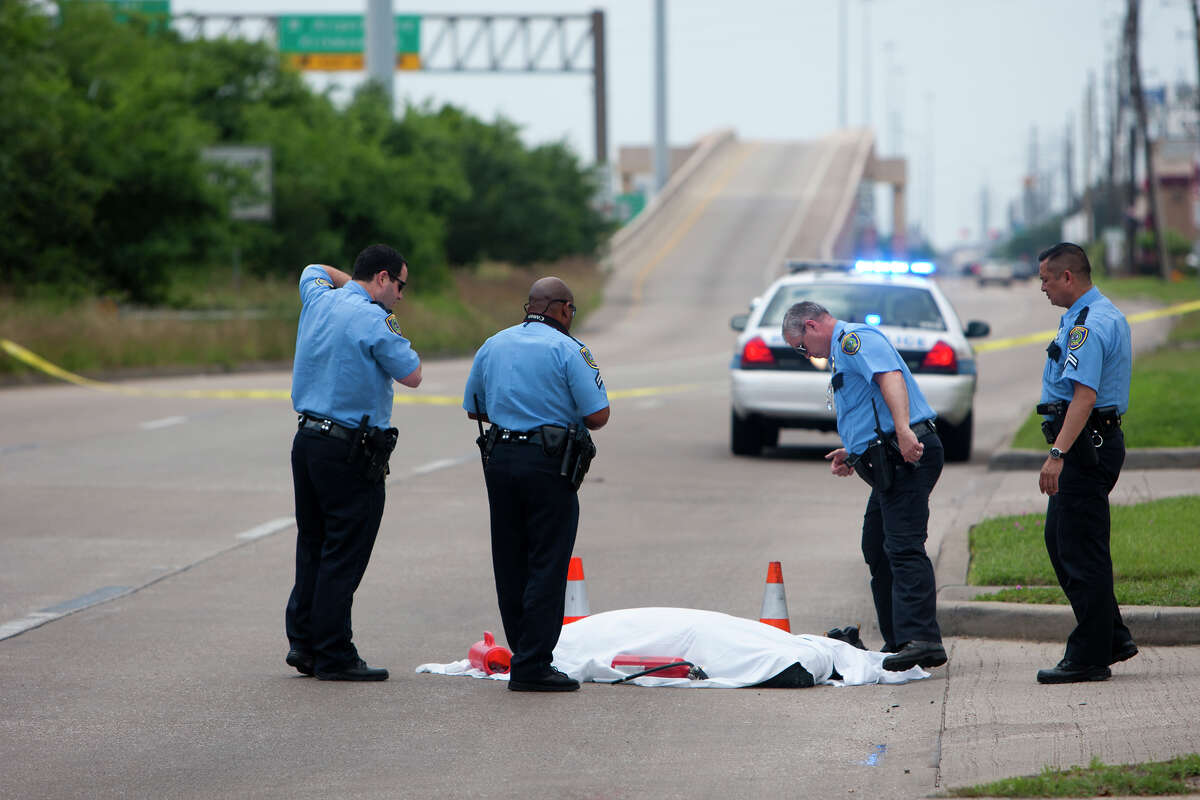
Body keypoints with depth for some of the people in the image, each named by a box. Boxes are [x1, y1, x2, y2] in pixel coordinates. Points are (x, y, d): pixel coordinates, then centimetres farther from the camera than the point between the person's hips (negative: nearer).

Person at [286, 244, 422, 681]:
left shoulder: (318, 300, 9)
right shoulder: (373, 321, -15)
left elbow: (314, 270, 33)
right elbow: (411, 375, -8)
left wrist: (350, 282, 23)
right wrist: (394, 332, 4)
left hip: (307, 440, 8)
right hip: (350, 452, -8)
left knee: (312, 547, 14)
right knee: (344, 555, -4)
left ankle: (303, 642, 15)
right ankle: (334, 656, -2)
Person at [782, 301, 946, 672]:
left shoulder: (853, 339, -5)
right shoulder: (843, 353, 28)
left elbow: (891, 377, -24)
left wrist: (904, 432, -36)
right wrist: (852, 452, 21)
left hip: (906, 456, -11)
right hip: (891, 462, 11)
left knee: (903, 547, -19)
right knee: (877, 551, 14)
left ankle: (921, 639, -28)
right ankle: (898, 642, 18)